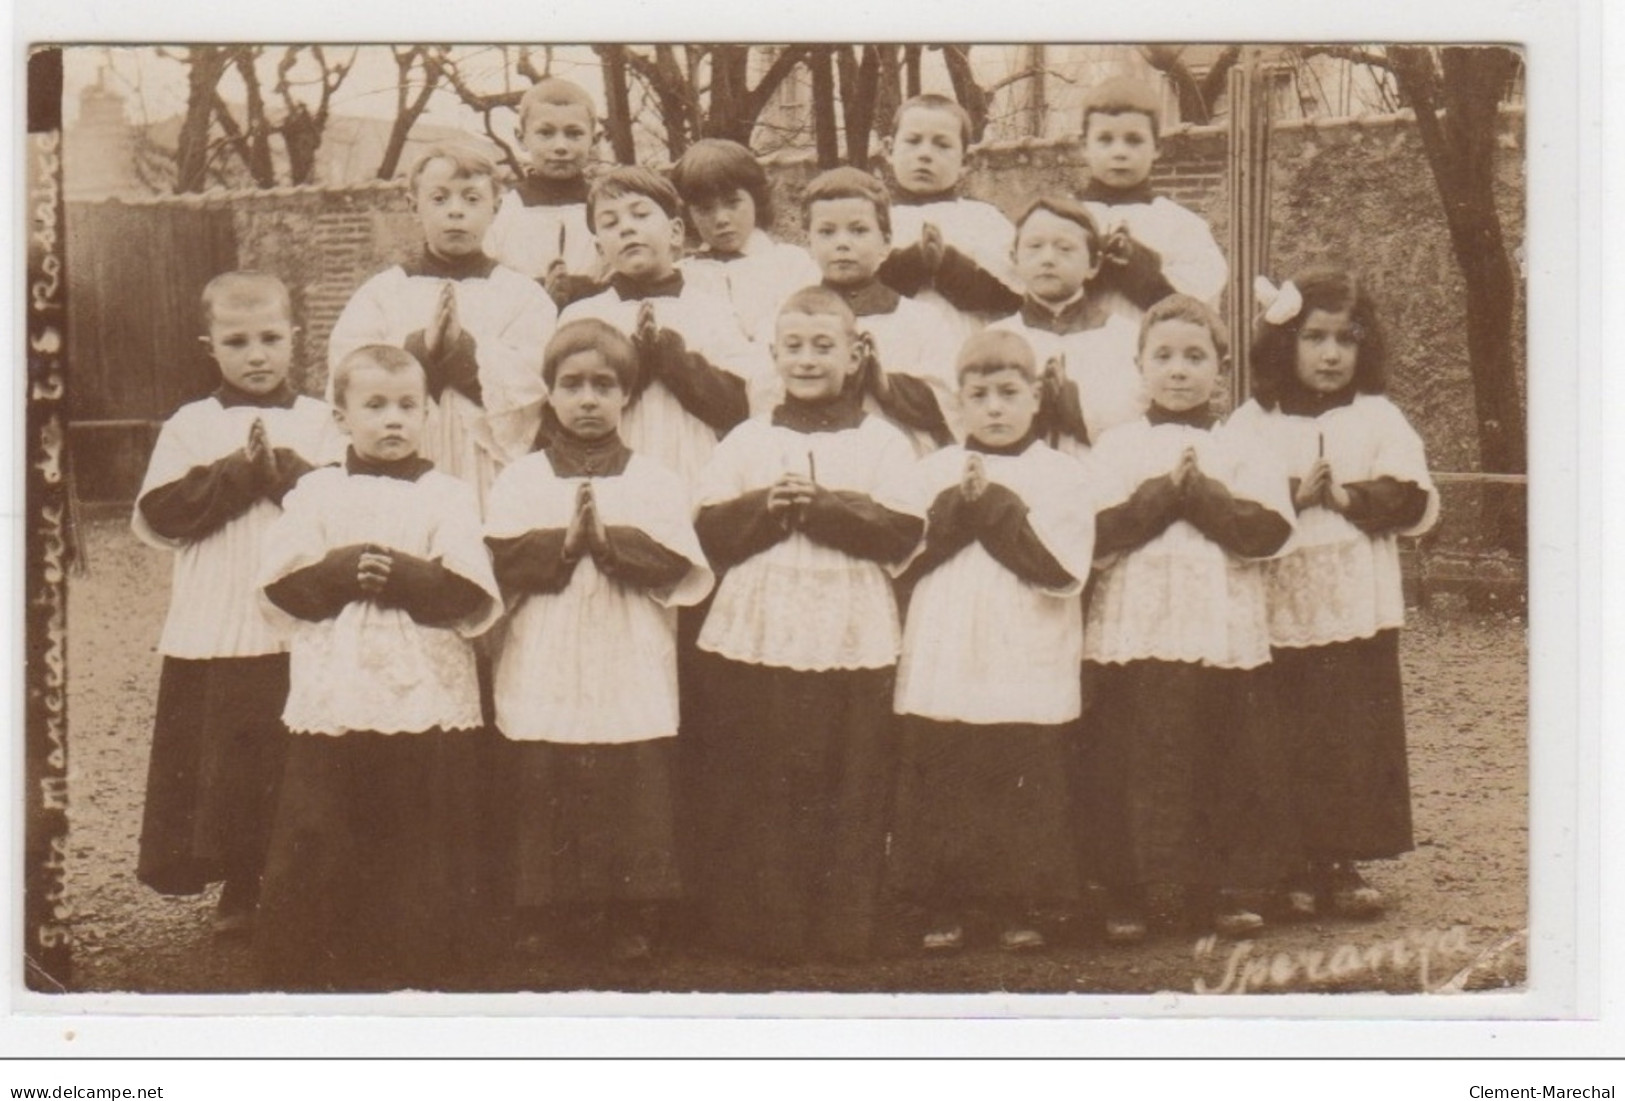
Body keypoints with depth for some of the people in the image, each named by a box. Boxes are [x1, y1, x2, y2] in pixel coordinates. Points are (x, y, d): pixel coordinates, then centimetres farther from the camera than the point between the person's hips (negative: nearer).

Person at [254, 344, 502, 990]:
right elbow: (280, 589, -1)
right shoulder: (316, 493, 8)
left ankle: (423, 975, 15)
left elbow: (471, 597, -7)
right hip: (332, 702, 1)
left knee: (423, 858, 4)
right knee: (315, 848, 4)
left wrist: (401, 575, -17)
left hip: (430, 702, -1)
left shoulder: (448, 496, 4)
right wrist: (343, 572, -16)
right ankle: (303, 973, 14)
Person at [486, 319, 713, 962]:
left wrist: (608, 538, -18)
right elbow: (504, 562, -6)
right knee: (545, 798, 4)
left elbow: (675, 564, -8)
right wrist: (564, 543, -19)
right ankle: (550, 919, 16)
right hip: (545, 679, 0)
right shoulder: (520, 481, 7)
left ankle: (630, 922, 13)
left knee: (635, 799, 2)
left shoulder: (655, 483, 7)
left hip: (632, 679, 0)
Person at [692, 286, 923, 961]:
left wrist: (822, 505, -15)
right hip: (757, 639, 1)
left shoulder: (882, 443, 7)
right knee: (756, 789, 1)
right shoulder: (746, 442, 12)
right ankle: (760, 927, 11)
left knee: (850, 792, 1)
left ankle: (844, 930, 11)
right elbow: (708, 534, 3)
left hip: (854, 643, -1)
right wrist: (766, 506, -13)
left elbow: (904, 532, -7)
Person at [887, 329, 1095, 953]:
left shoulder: (1063, 475, 3)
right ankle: (943, 908, 15)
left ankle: (1017, 908, 15)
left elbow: (1064, 569, -11)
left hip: (1028, 673, -1)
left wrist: (992, 505, -12)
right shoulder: (932, 473, 9)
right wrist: (961, 506, -14)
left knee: (1025, 796, 2)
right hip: (943, 669, 2)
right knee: (940, 790, 4)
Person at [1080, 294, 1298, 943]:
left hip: (1225, 638, 1)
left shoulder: (1244, 452, 10)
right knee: (1132, 769, 1)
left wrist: (1198, 492, -12)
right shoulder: (1115, 449, 7)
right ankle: (1126, 894, 12)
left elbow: (1269, 532, -6)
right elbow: (1094, 536, -7)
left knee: (1223, 770, 5)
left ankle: (1213, 889, 18)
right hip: (1132, 638, -1)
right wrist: (1166, 493, -13)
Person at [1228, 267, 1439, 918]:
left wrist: (1345, 497, -13)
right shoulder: (1253, 423, 5)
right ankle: (1290, 869, 10)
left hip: (1359, 614, 1)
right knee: (1286, 747, 0)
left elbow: (1413, 501, -2)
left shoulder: (1378, 418, 8)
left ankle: (1342, 864, 12)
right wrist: (1291, 497, -17)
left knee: (1356, 740, 2)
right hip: (1278, 613, -1)